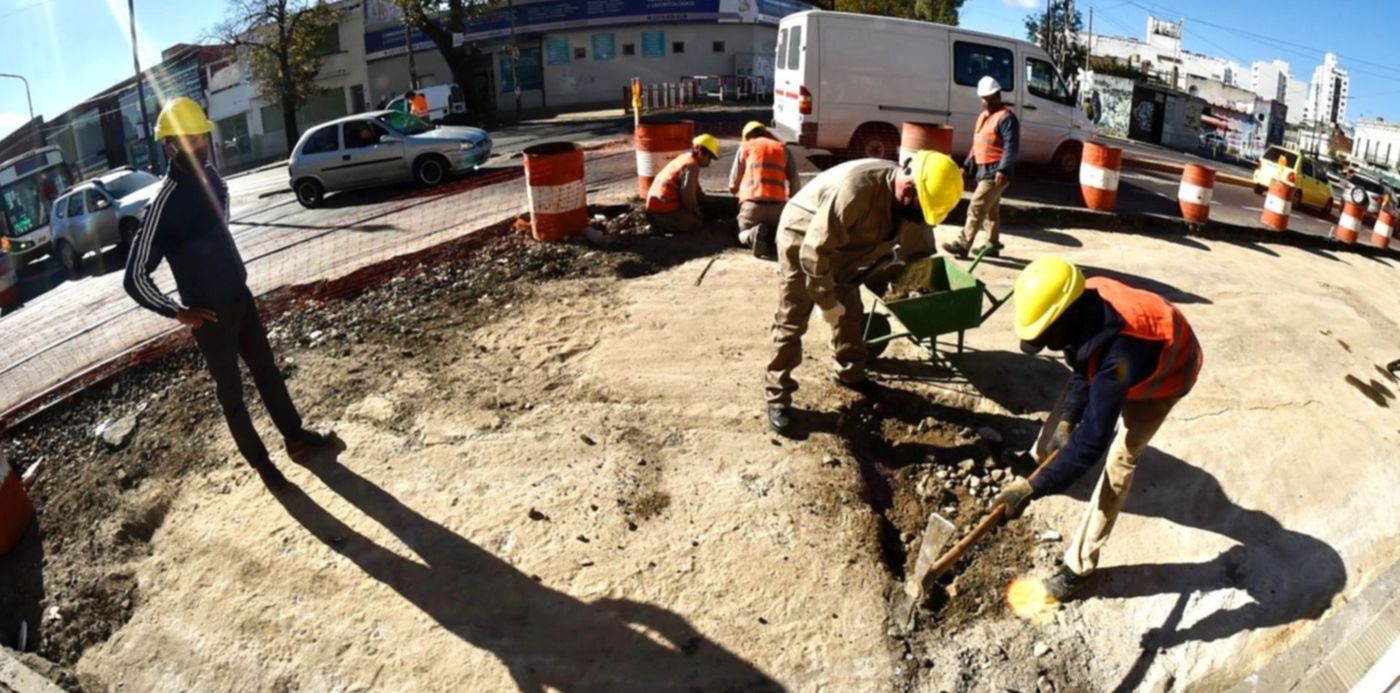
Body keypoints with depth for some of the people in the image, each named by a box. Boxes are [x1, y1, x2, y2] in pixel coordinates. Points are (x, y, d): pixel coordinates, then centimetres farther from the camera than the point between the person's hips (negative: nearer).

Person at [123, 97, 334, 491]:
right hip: (210, 313, -7)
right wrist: (179, 313, -13)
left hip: (240, 295, 7)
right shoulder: (164, 204, -23)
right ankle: (260, 463, 21)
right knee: (230, 390, 8)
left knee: (267, 370, 17)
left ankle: (295, 437, 33)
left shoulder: (209, 175, -1)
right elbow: (134, 277, -20)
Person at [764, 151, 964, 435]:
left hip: (842, 245, 8)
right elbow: (814, 251, -37)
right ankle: (777, 397, 2)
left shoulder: (907, 202, -14)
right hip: (802, 239, -7)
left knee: (851, 314, 14)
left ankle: (851, 374, 34)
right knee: (791, 322, -6)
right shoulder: (856, 189, -40)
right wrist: (827, 301, -28)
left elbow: (918, 251, 3)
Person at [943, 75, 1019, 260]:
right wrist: (967, 166, 20)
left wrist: (1002, 170, -29)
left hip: (995, 172, -10)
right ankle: (992, 245, 23)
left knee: (976, 208, -14)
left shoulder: (1006, 117, -12)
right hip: (983, 170, 10)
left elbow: (1011, 147, -20)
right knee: (991, 210, 15)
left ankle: (963, 244, -15)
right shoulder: (983, 116, 18)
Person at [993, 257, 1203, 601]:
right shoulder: (1086, 302, -27)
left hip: (1166, 374, -7)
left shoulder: (1118, 357, -48)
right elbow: (1083, 372, -8)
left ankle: (1079, 565, -4)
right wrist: (1067, 421, -17)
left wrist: (1031, 489, -45)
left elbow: (1092, 441, -47)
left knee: (1119, 459, -12)